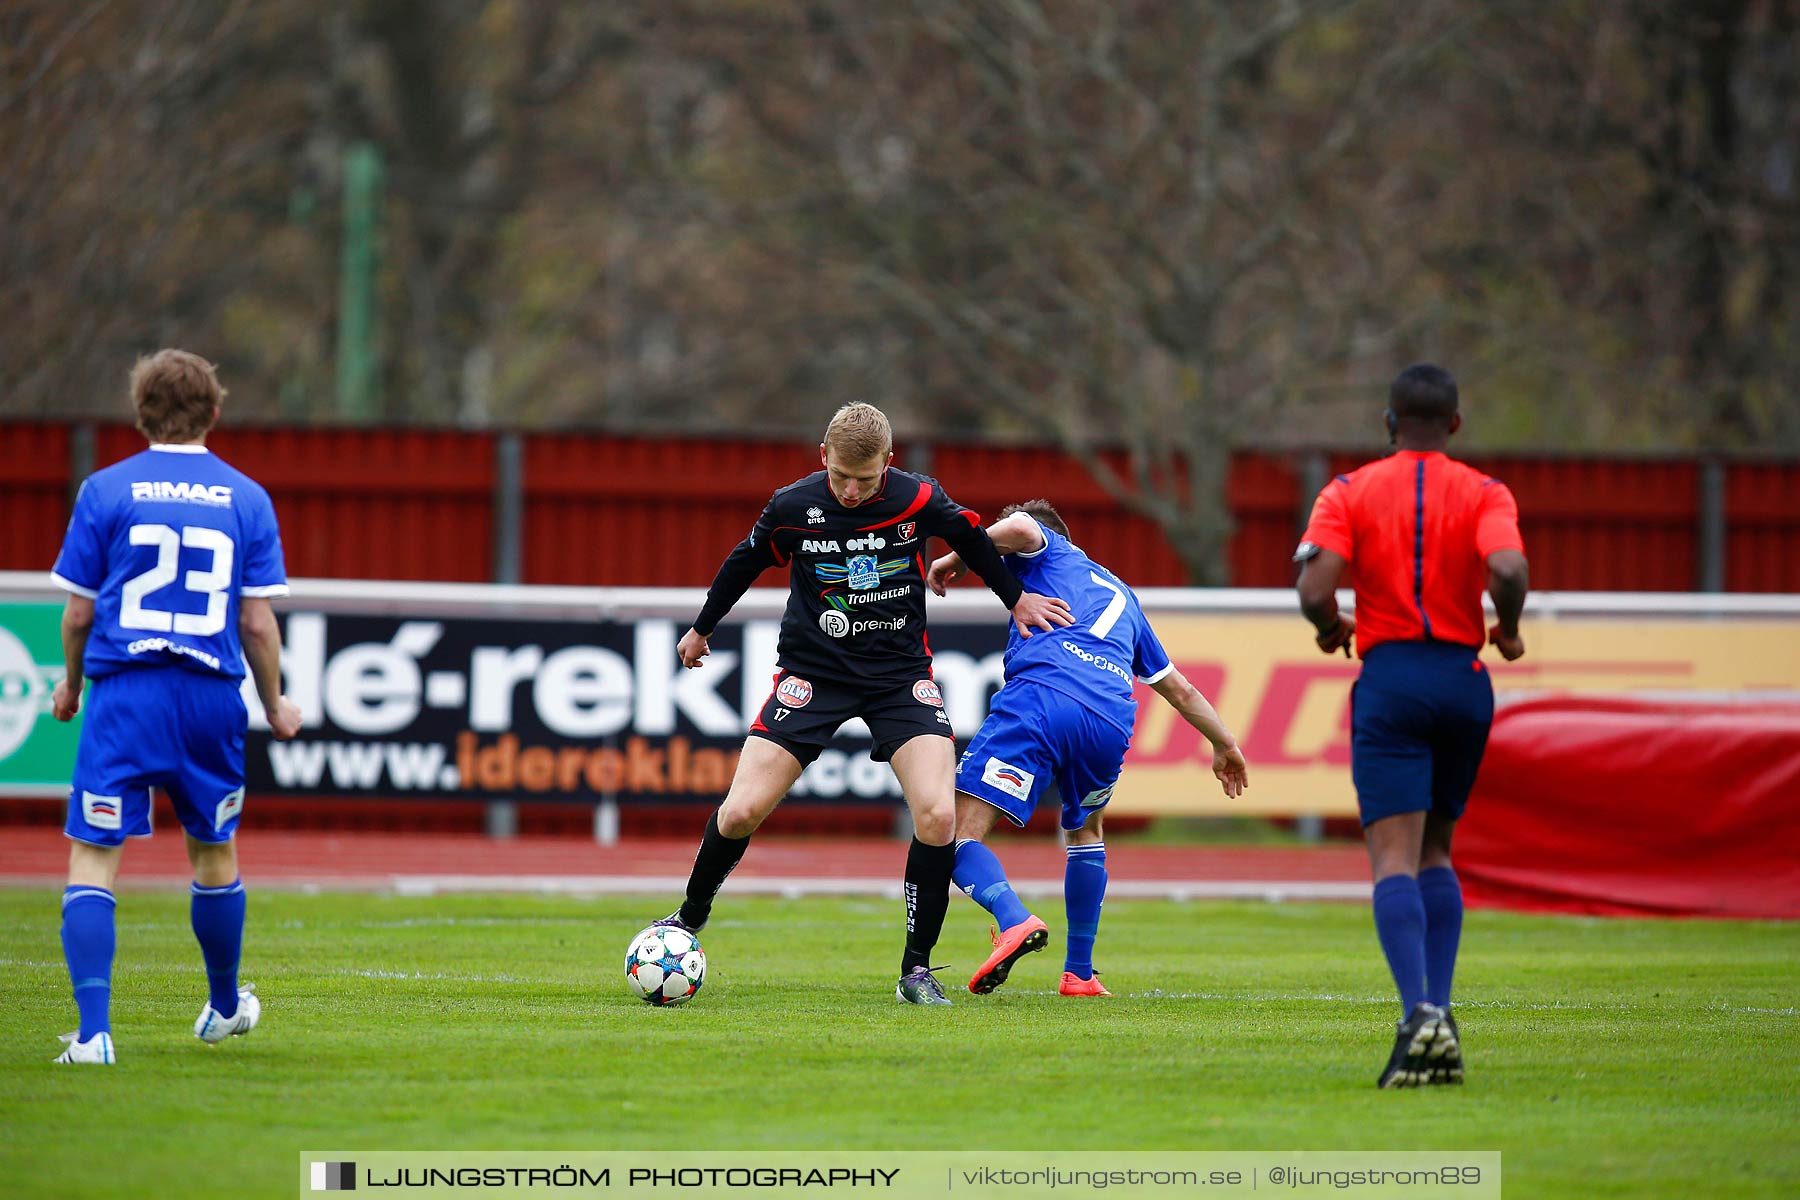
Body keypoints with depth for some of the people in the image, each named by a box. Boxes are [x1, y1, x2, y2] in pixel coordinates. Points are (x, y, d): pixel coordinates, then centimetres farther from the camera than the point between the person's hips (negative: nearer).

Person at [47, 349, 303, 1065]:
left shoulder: (106, 491, -1)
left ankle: (94, 1031, -17)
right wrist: (276, 706, 16)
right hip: (212, 697, 2)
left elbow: (79, 610, 1)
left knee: (92, 858, -2)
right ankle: (225, 1006, 39)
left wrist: (70, 685, 19)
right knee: (214, 850, 21)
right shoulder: (246, 498, 4)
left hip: (125, 693, -2)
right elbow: (257, 621, 2)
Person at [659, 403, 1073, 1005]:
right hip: (812, 671, 0)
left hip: (901, 673, 0)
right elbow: (745, 563, 11)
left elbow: (970, 538, 11)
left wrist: (1016, 598, 22)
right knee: (741, 812, -11)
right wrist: (701, 629, 24)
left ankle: (916, 967, -4)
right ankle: (691, 916, 19)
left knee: (937, 817, -19)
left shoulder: (919, 499, -11)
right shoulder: (792, 507, -9)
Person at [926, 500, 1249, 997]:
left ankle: (1014, 920, -36)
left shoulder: (1046, 550, 23)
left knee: (959, 832, -9)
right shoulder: (1122, 596, 38)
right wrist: (1224, 744, 55)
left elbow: (1018, 527, -4)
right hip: (1112, 723, 6)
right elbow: (1179, 688, 43)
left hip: (1042, 695, -6)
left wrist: (957, 559, 11)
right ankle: (1079, 974, 31)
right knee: (1085, 832, 33)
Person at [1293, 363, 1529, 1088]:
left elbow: (1314, 587, -11)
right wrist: (1507, 630, 4)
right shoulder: (1485, 494, 3)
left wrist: (1332, 630, 11)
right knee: (1436, 852, 17)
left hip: (1389, 679, -2)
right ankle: (1438, 1013, 6)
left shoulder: (1351, 493, 1)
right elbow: (1508, 570, -16)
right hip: (1465, 681, 2)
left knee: (1394, 858, -10)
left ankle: (1419, 1011, -29)